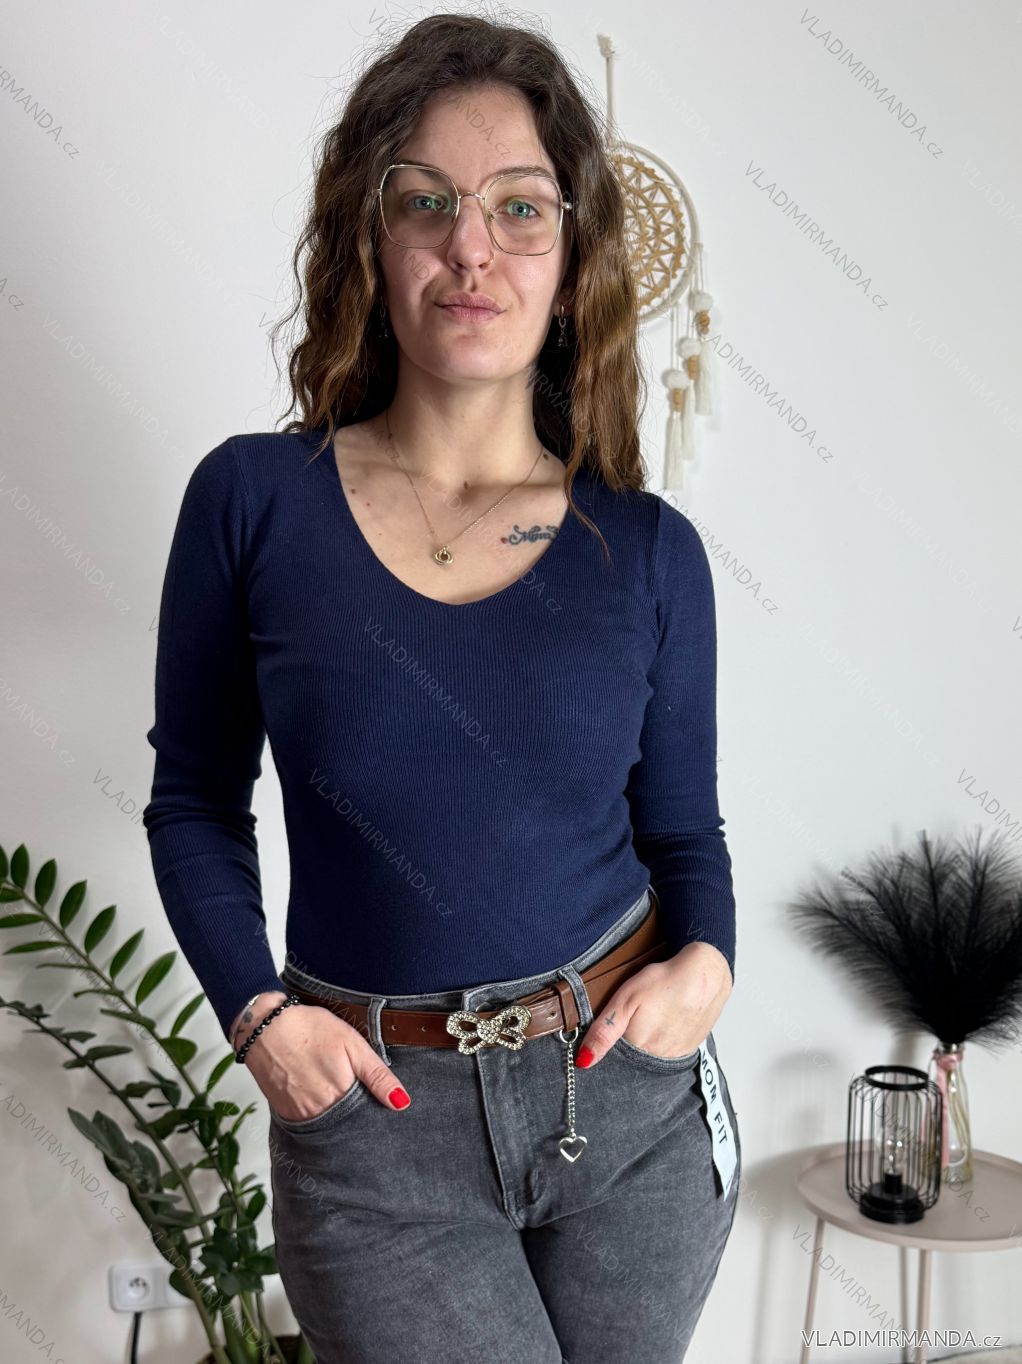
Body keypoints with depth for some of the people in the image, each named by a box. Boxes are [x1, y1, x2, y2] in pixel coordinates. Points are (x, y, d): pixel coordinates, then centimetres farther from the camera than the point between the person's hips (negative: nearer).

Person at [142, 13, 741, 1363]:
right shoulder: (254, 501, -7)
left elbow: (683, 829, 7)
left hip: (634, 1094, 2)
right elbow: (195, 799, 2)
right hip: (375, 1113, -2)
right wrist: (255, 1009, -10)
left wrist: (707, 959, -12)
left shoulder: (648, 550, -3)